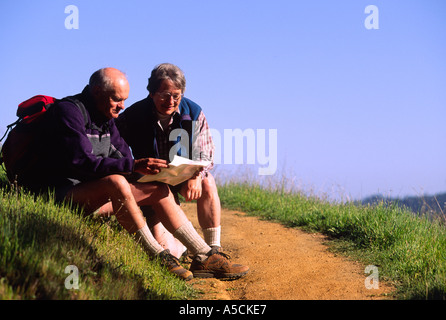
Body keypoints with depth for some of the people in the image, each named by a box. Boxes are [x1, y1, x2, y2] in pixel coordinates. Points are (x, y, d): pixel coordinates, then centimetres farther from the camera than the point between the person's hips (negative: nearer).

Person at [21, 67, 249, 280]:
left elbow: (122, 155, 13)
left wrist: (142, 167, -10)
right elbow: (82, 161, -26)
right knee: (116, 182, -36)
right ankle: (157, 256, -24)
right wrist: (133, 166, -32)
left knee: (159, 191, 1)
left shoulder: (106, 119, 14)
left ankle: (205, 257, 2)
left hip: (94, 195, 9)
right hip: (61, 195, -9)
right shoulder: (68, 111, -15)